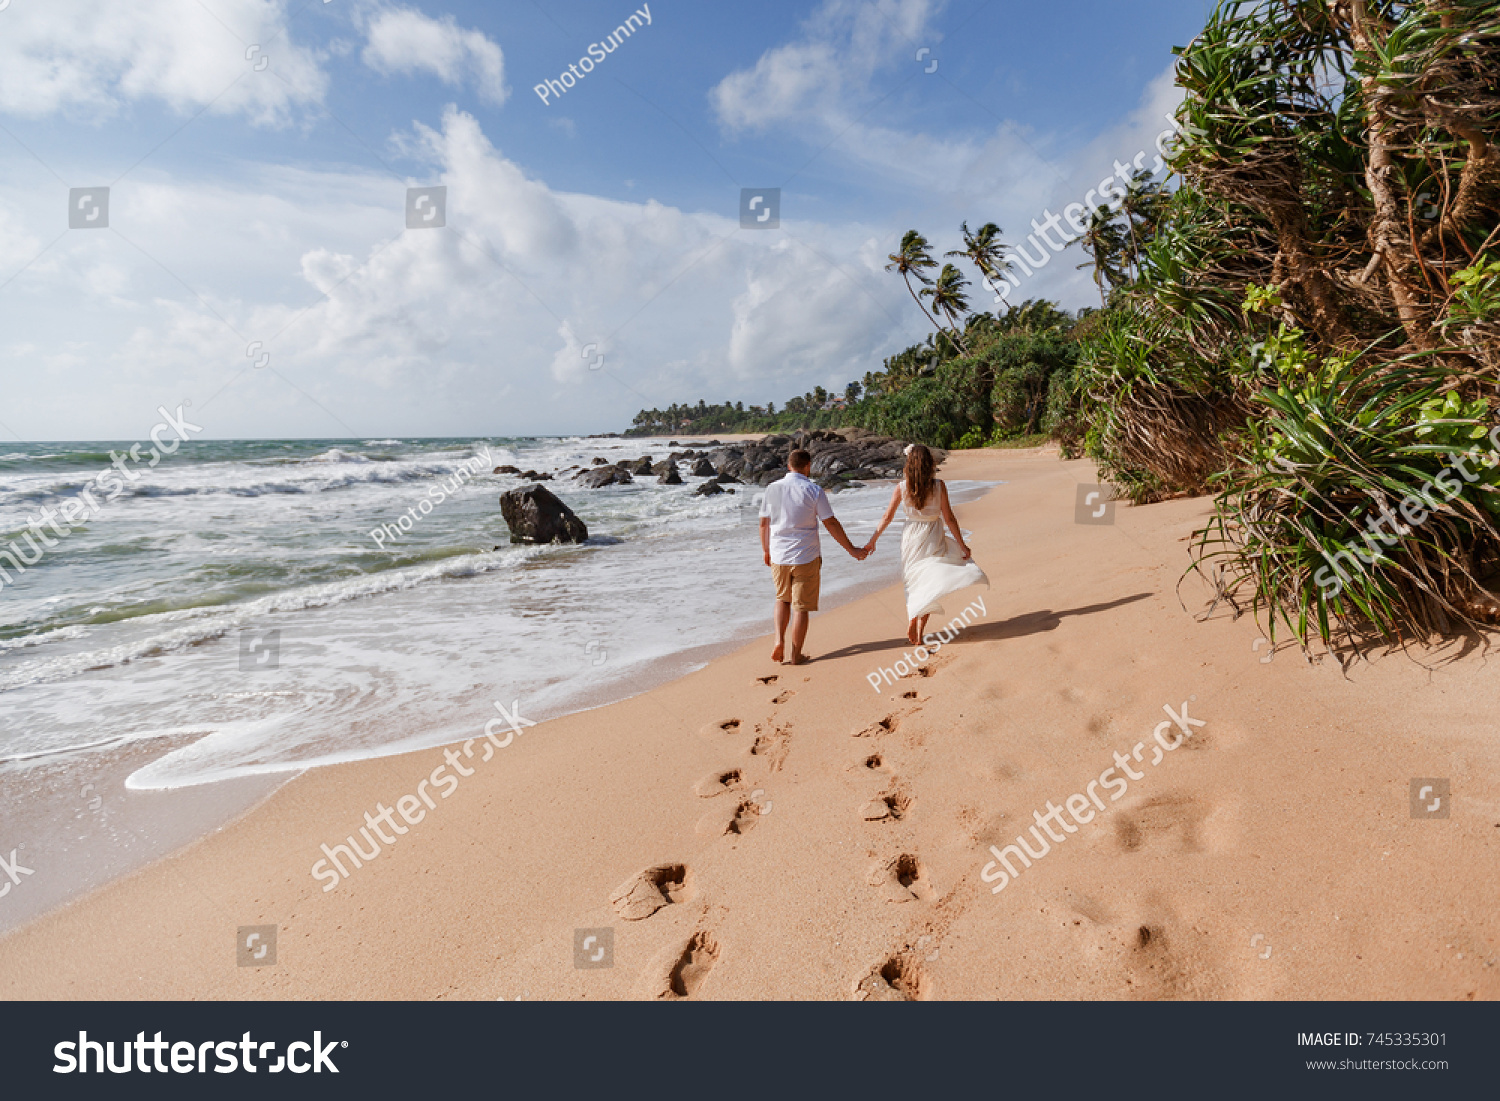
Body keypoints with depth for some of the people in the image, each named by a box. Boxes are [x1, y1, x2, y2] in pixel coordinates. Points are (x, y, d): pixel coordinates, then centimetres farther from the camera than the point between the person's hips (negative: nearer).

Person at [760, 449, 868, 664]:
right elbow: (831, 524, -6)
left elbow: (764, 523, 7)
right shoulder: (813, 490, -7)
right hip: (806, 557, -3)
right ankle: (795, 655, 11)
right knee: (801, 606, 5)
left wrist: (766, 551, 22)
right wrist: (852, 550, 3)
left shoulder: (772, 489, 1)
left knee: (782, 598, 23)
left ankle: (779, 641, 6)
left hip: (778, 556, 3)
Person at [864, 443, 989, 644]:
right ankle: (919, 632, 0)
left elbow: (887, 517, -2)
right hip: (933, 539, -1)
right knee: (928, 584, 7)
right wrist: (962, 545, 1)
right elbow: (949, 518, -7)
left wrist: (872, 541, 9)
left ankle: (912, 622, 15)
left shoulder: (901, 487, -7)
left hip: (911, 537, 1)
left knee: (915, 582, 19)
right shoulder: (938, 486, -10)